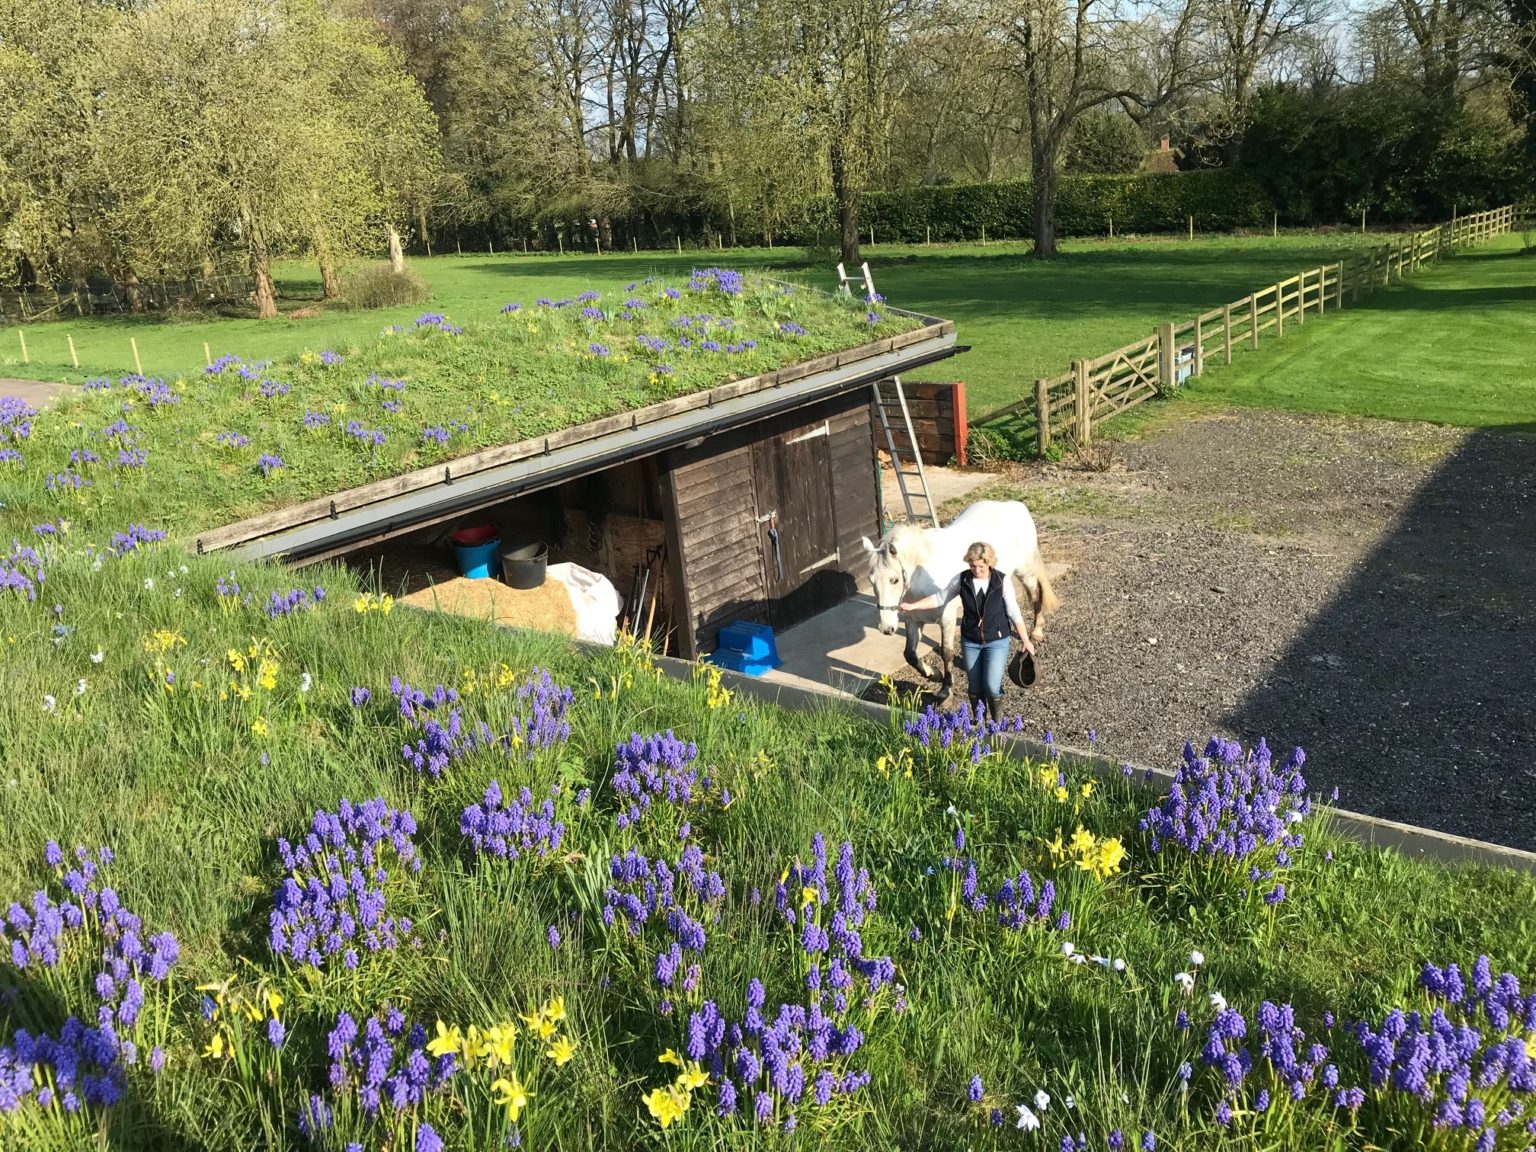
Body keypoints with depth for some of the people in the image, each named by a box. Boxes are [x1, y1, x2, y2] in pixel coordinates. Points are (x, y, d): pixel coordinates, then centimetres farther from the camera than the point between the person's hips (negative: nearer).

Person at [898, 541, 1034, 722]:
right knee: (975, 687, 12)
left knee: (992, 686, -10)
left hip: (997, 641, -3)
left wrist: (1025, 640, -4)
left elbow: (1014, 613, -8)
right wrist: (912, 606, -5)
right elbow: (939, 598, 1)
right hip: (970, 642, 3)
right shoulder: (962, 580, -10)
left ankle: (998, 722, 15)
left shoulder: (1003, 581, -16)